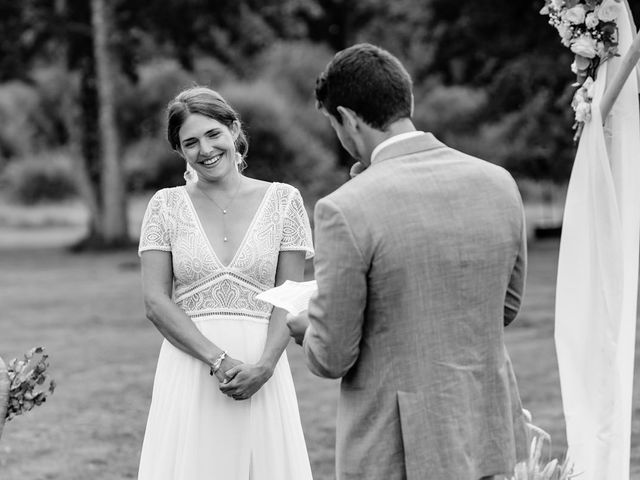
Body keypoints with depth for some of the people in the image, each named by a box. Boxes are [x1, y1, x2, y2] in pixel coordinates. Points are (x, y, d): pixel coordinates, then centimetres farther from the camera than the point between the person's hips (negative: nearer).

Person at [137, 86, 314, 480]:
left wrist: (264, 366, -15)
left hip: (262, 367, 0)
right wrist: (217, 360, -14)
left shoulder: (283, 200, 5)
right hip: (189, 369, 0)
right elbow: (156, 302, -2)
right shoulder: (166, 205, 5)